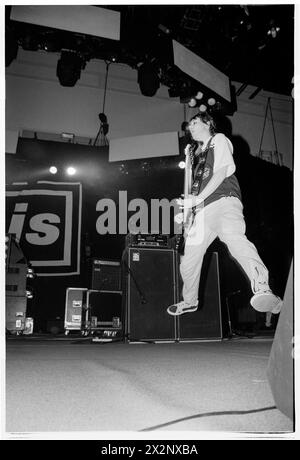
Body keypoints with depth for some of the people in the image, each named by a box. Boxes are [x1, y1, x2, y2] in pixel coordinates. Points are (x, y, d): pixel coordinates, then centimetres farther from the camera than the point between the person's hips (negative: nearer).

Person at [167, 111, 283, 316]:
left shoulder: (219, 139, 12)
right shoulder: (197, 152, 31)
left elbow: (221, 172, -3)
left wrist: (197, 199, -9)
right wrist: (185, 209, 19)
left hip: (224, 200, -7)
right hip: (201, 210, 7)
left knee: (234, 237, -37)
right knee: (189, 260, 7)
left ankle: (262, 288, -55)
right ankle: (190, 301, 27)